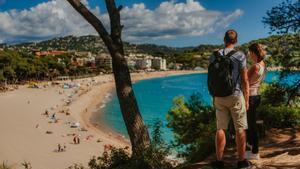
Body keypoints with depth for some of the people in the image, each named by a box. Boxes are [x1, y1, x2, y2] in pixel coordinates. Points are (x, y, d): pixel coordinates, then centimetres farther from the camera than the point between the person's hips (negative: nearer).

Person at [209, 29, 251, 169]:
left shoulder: (213, 56, 2)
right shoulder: (240, 56, -9)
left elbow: (210, 79, 4)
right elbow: (245, 80, -9)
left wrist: (213, 97, 14)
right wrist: (246, 100, 0)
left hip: (219, 97, 3)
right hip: (235, 96, -3)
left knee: (221, 128, 8)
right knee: (240, 129, 7)